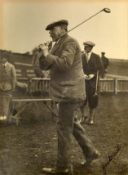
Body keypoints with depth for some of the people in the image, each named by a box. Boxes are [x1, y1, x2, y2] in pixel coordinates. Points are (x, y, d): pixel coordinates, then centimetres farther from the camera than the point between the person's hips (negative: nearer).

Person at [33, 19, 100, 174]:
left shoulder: (70, 42, -12)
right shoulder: (58, 45, 16)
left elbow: (64, 63, -27)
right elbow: (44, 66, 12)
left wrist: (47, 54, -19)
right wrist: (43, 53, -6)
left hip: (69, 91, -10)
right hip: (67, 90, 10)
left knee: (64, 128, -4)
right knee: (70, 123, 20)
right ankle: (90, 151, 28)